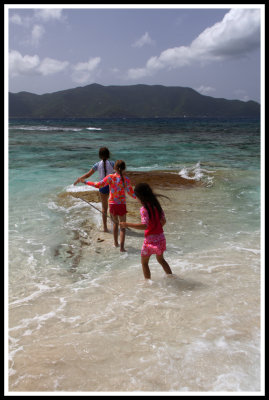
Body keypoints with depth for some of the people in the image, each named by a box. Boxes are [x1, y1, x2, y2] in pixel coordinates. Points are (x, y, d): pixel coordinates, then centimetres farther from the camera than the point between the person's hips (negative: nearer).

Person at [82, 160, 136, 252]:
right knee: (122, 226, 9)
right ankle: (121, 247, 0)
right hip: (122, 205, -1)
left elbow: (98, 185, -11)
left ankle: (116, 243, 32)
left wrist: (86, 182, 0)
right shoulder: (126, 179, -9)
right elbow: (131, 193, -8)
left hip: (112, 204, 2)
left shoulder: (110, 177, -9)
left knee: (115, 223, 24)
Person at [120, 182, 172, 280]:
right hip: (161, 237, 7)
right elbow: (163, 221, 8)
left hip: (150, 239, -7)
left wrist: (127, 224, -24)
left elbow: (144, 226, -28)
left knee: (144, 262, 12)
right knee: (160, 259, 29)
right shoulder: (156, 204, 3)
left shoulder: (144, 209, -18)